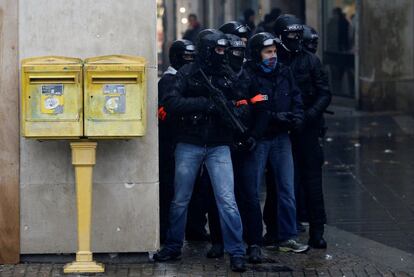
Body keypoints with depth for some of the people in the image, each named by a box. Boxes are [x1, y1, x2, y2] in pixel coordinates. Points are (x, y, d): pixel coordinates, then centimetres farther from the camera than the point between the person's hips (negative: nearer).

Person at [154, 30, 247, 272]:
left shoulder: (228, 75, 5)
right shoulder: (187, 74, -3)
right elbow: (171, 102, -15)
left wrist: (229, 107, -8)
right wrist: (204, 103, -22)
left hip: (219, 146, 1)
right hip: (189, 145, -1)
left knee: (227, 200, -7)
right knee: (180, 200, 10)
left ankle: (236, 253, -3)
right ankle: (173, 247, 26)